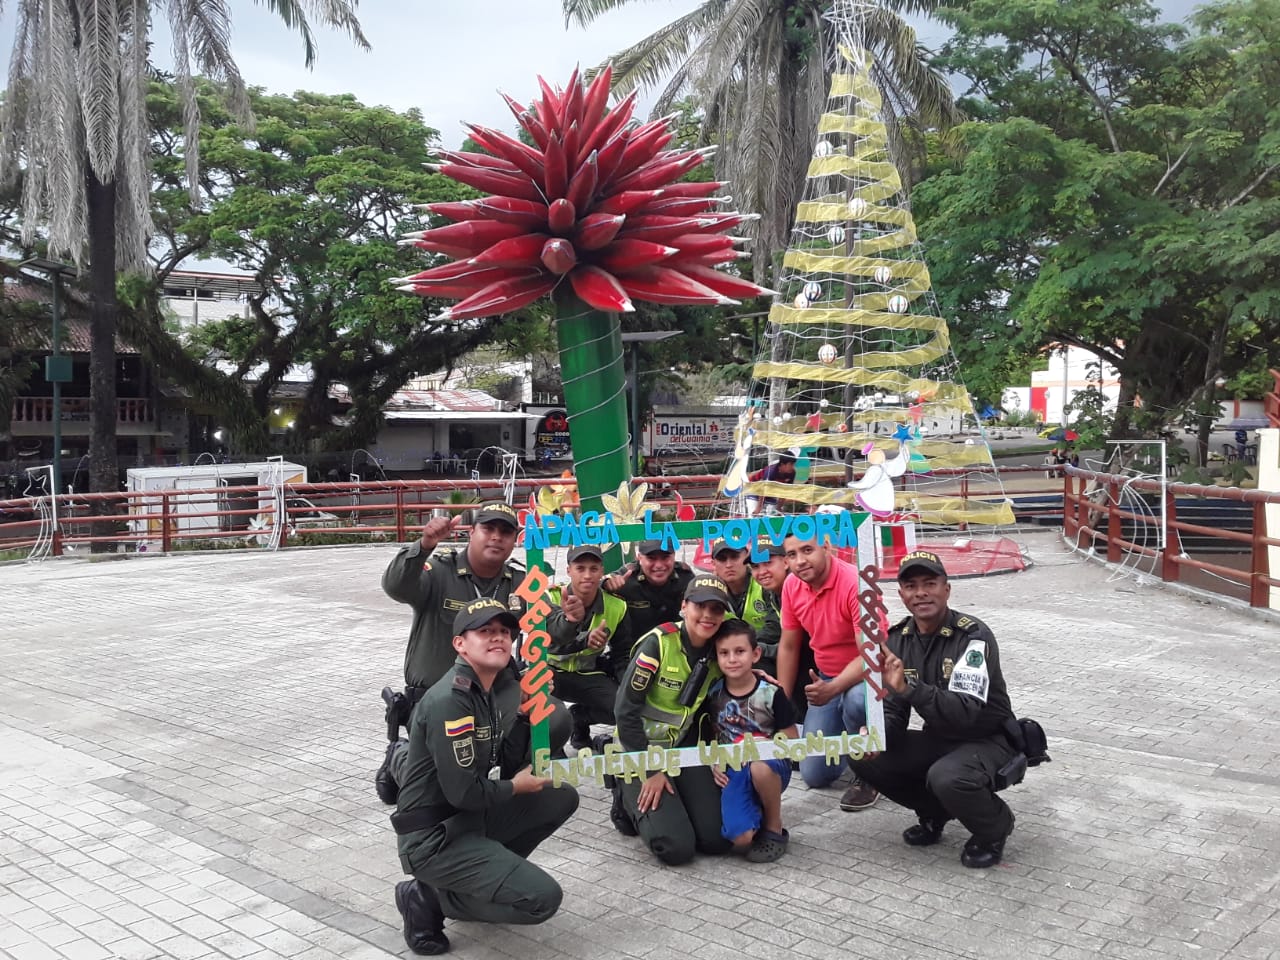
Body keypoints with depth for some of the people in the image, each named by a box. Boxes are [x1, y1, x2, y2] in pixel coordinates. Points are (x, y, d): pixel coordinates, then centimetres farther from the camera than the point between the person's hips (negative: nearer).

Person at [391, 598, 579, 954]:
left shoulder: (495, 688, 5)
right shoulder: (449, 700, -23)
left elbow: (505, 768, 7)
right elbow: (463, 792, -24)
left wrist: (526, 712, -4)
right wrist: (517, 786, -7)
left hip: (472, 819, 9)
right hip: (433, 838, -9)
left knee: (563, 798, 10)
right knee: (542, 899, -17)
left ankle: (491, 871, 12)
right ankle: (430, 899, -2)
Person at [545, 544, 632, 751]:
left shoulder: (616, 607, -7)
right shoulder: (551, 597, -17)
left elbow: (622, 655, 7)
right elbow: (554, 632, -41)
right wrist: (569, 618, -65)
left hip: (588, 676, 4)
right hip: (549, 671, -3)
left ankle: (578, 716, 12)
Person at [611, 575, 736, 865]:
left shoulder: (717, 653, -3)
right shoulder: (658, 643, -21)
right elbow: (626, 710, -19)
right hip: (639, 749, -5)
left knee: (717, 839, -6)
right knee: (677, 848, -15)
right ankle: (629, 799, 11)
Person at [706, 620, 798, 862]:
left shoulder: (770, 694, -9)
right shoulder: (713, 694, 0)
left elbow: (791, 740, -3)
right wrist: (712, 763, -4)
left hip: (770, 771, -2)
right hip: (733, 773, 2)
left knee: (760, 767, -40)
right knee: (740, 839, -23)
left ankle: (774, 828, -11)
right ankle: (758, 813, 15)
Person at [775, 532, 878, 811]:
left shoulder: (855, 583, -26)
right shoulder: (791, 586, -6)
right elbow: (788, 647, 5)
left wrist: (832, 689, -42)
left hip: (864, 675, -5)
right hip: (825, 679, 5)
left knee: (856, 701, -41)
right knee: (814, 775, 0)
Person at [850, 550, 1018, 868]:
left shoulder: (973, 636, -21)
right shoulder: (897, 639, -3)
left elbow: (966, 713, -33)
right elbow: (893, 711, 1)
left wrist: (908, 688, -44)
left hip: (986, 740, -6)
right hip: (938, 739, 6)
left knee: (947, 778, -36)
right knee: (865, 759, -12)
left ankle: (994, 826, 0)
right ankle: (934, 813, 13)